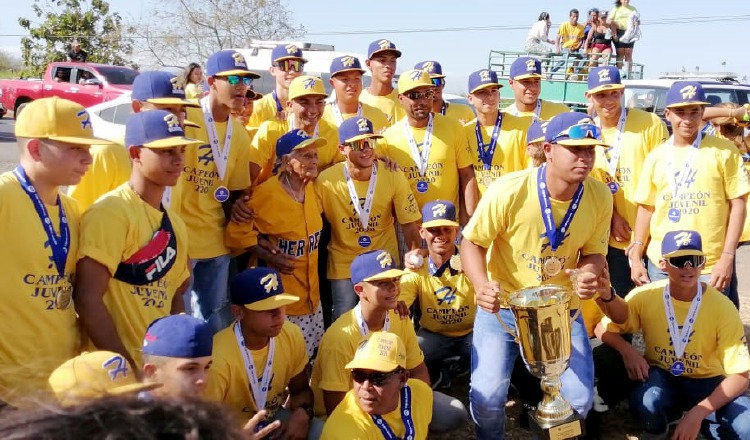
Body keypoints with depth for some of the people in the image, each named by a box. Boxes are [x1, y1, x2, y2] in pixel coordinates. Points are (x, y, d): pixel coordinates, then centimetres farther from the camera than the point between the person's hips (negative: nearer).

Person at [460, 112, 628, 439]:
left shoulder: (600, 196, -11)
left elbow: (594, 253, 3)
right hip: (503, 306, -3)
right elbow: (472, 243, -12)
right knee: (486, 397, -14)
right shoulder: (509, 191, -23)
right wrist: (481, 285, -31)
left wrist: (589, 275, -22)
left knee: (579, 400, -4)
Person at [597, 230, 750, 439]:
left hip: (707, 381, 0)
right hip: (661, 376, 0)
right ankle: (668, 413, 3)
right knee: (646, 406, -35)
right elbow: (604, 329, -3)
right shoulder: (645, 296, -16)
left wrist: (697, 413, -28)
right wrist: (628, 350, -26)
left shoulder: (722, 307, -19)